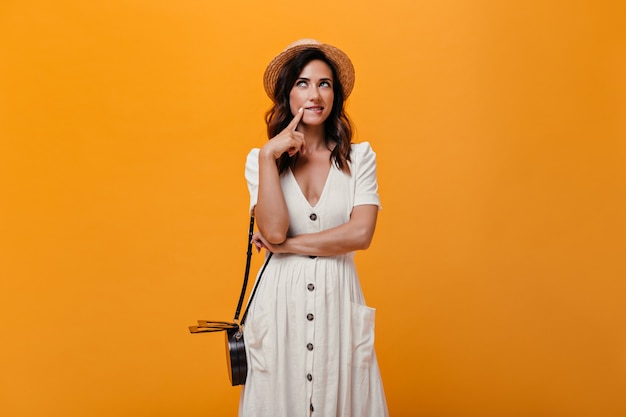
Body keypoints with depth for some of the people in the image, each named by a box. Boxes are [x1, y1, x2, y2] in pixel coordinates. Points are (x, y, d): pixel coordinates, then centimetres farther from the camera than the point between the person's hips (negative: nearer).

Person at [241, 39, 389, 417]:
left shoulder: (360, 157, 1)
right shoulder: (261, 159, 1)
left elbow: (360, 233, -11)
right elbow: (274, 230, -13)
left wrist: (286, 245, -10)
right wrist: (270, 156, -14)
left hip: (338, 299, 0)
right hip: (281, 300, 0)